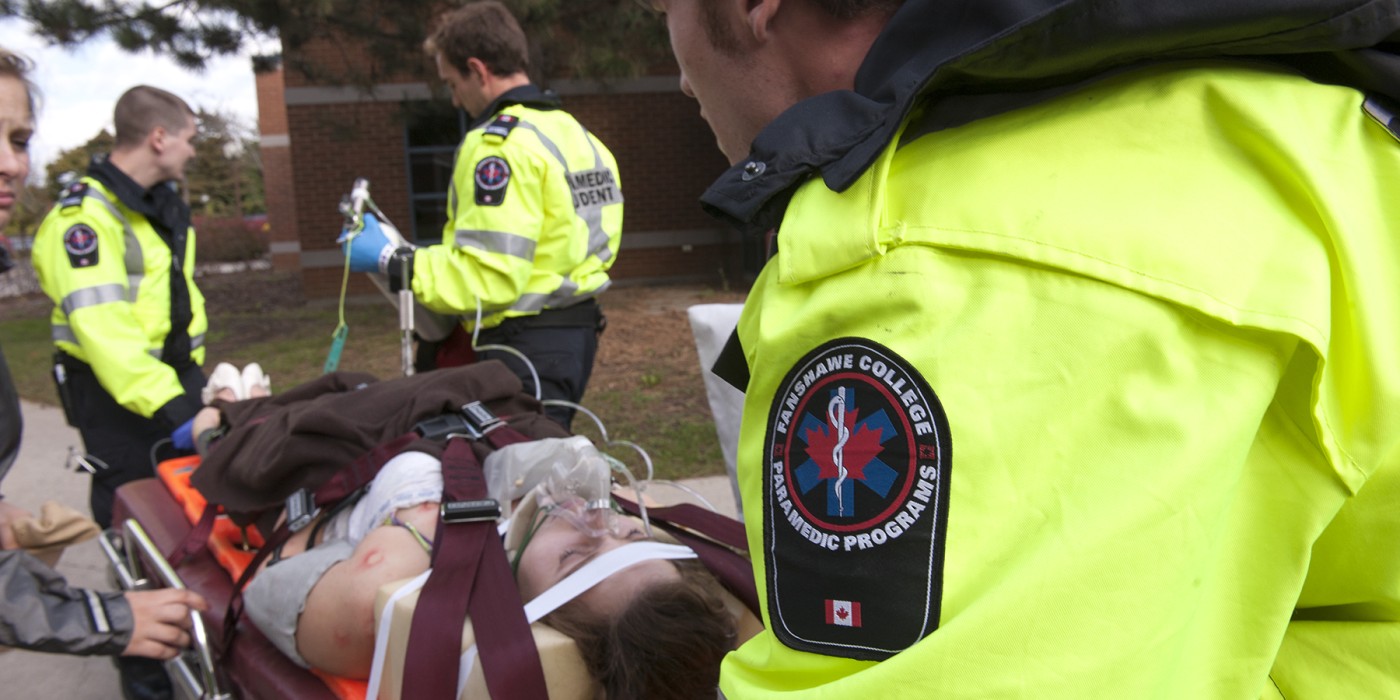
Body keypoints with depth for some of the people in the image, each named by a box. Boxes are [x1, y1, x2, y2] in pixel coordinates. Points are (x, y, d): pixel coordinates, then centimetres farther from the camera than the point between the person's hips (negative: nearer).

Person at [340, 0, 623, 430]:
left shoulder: (499, 144, -15)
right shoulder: (575, 133, 13)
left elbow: (489, 277, -22)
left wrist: (390, 261, -12)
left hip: (527, 344, -9)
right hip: (577, 330, 9)